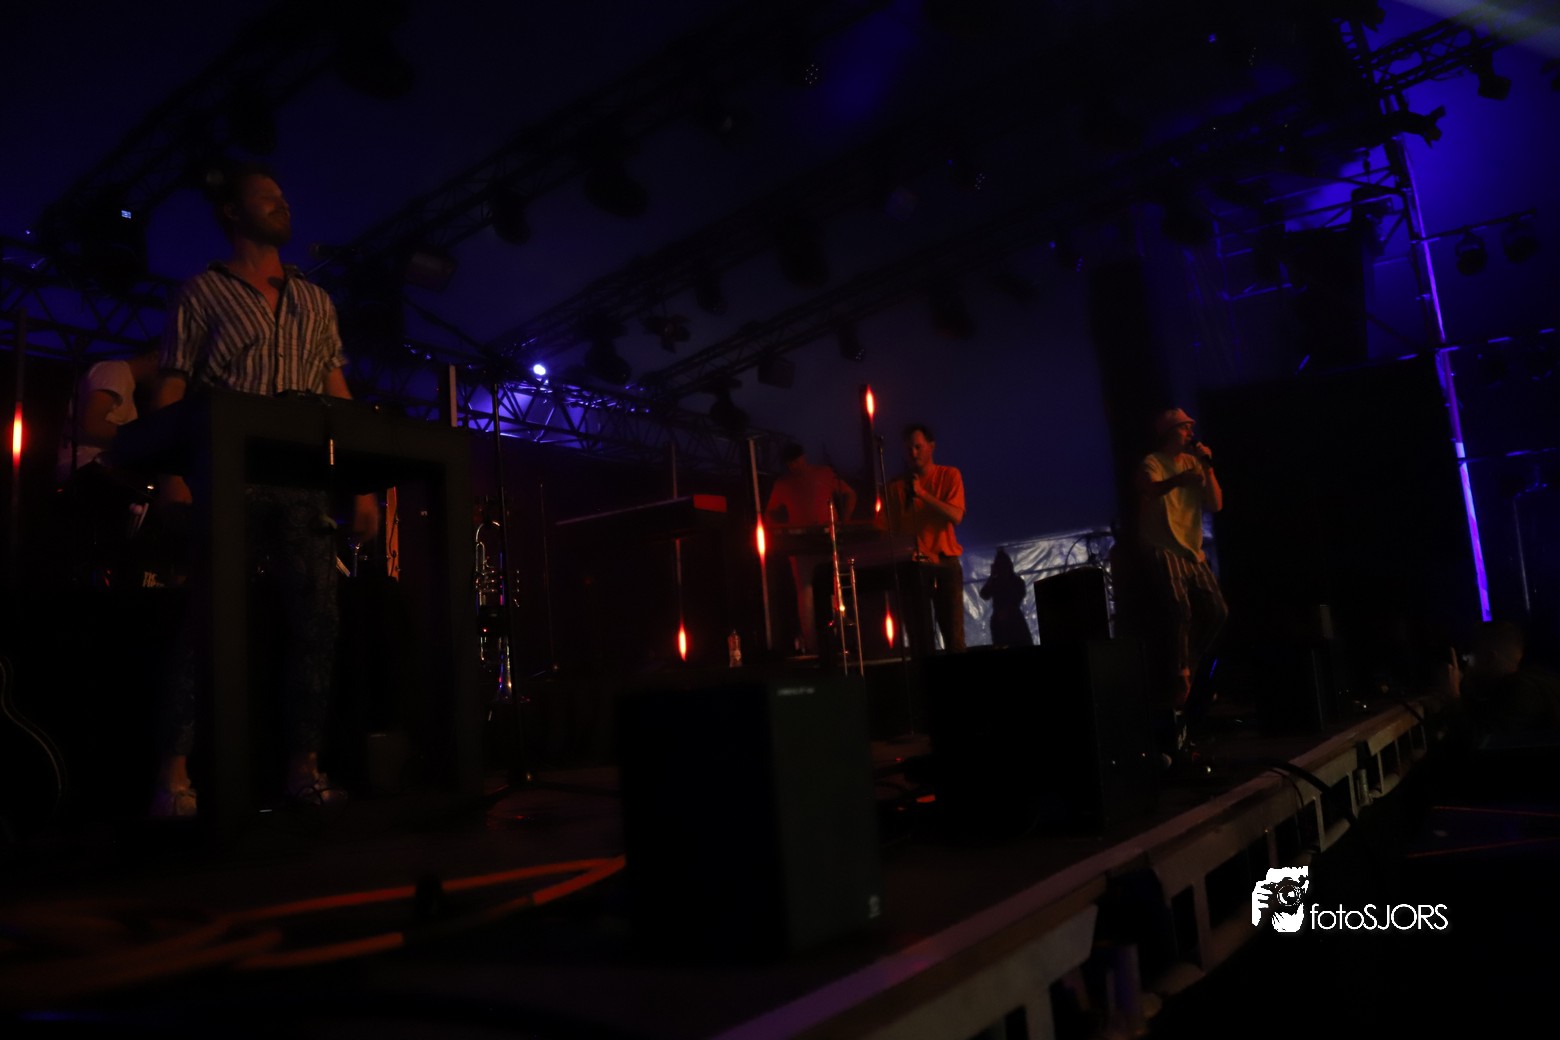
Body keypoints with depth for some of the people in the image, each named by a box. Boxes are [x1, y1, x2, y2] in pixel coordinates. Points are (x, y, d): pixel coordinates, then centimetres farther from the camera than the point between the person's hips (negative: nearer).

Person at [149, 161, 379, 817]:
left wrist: (361, 484, 6)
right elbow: (171, 393, 2)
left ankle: (304, 765, 5)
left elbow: (340, 398, 16)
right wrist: (173, 476, -13)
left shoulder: (314, 302, 21)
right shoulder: (203, 293, 10)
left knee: (316, 619, -2)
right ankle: (175, 772, -3)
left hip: (304, 486, 4)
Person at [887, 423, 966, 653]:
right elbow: (891, 528, 8)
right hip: (912, 565, 1)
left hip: (945, 563, -1)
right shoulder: (897, 486, 8)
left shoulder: (949, 475, 5)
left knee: (954, 637, -4)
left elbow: (956, 516, -9)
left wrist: (921, 493, -16)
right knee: (919, 639, 0)